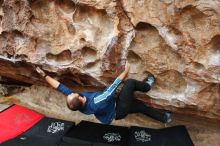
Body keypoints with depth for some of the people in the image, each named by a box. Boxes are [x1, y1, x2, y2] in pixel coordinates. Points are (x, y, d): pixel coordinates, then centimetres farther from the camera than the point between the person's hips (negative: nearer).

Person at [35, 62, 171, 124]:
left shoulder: (75, 101, -23)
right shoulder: (96, 102, -43)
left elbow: (60, 86, -15)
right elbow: (113, 87, -35)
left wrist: (44, 75, -10)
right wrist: (125, 72, -24)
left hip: (112, 109, 7)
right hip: (119, 109, -7)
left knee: (139, 105, 21)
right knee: (130, 83, -9)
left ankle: (163, 117, 42)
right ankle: (147, 86, 26)